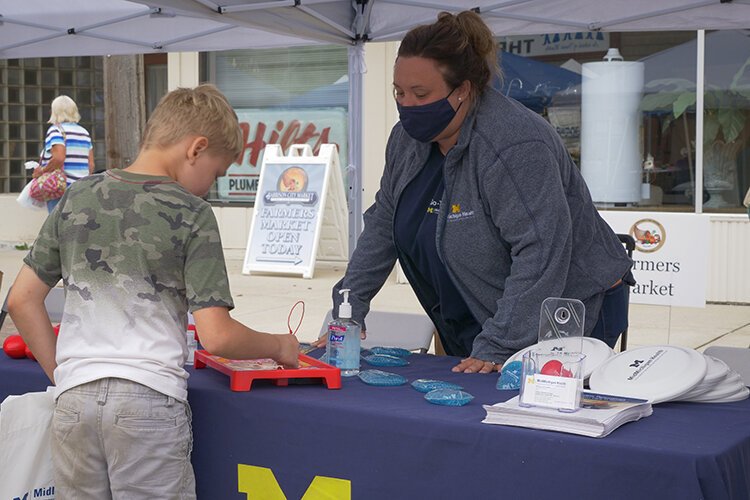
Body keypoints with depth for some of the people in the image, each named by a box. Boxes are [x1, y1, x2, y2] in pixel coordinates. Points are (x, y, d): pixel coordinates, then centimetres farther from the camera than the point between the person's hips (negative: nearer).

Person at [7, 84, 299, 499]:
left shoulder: (77, 198, 8)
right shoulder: (191, 215, -6)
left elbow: (22, 300, 10)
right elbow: (215, 337, -11)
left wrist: (63, 374, 16)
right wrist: (279, 346, 5)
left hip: (74, 398, 5)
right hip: (149, 400, -4)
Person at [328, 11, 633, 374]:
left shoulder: (515, 145, -27)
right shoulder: (408, 138, 1)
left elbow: (540, 254, -31)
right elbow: (383, 227, 10)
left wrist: (497, 348, -33)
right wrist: (347, 312, 3)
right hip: (472, 324, 8)